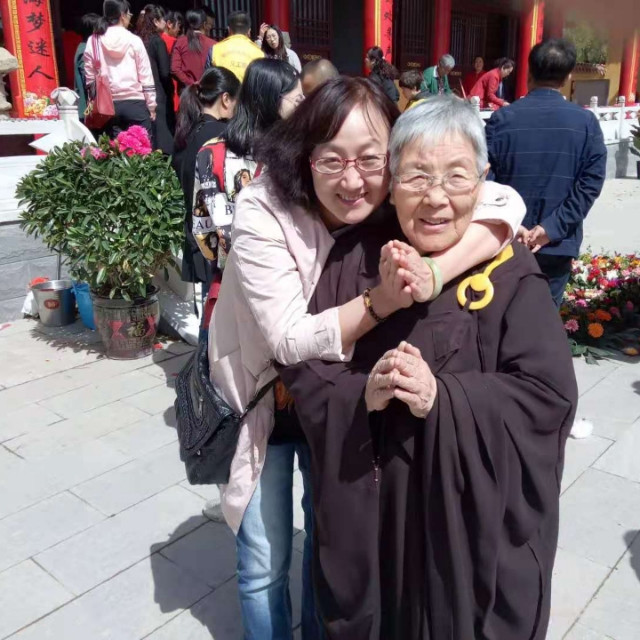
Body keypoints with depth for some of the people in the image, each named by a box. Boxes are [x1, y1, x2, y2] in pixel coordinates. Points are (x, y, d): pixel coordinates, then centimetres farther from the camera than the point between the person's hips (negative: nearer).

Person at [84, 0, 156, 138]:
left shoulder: (93, 41, 5)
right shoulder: (134, 40, -1)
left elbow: (90, 77, 7)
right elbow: (145, 76, 0)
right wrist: (151, 105, 6)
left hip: (109, 104, 3)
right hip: (135, 103, -3)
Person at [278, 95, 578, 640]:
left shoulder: (509, 273, -10)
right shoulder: (354, 258, -3)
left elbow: (549, 395, -14)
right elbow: (301, 366, -3)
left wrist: (440, 397, -25)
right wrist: (362, 394, -22)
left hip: (474, 512, -2)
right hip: (366, 507, 2)